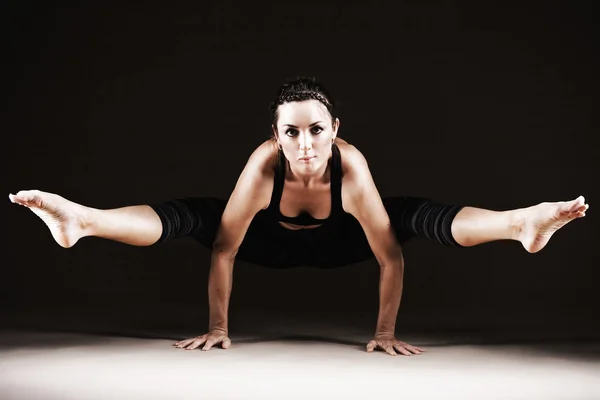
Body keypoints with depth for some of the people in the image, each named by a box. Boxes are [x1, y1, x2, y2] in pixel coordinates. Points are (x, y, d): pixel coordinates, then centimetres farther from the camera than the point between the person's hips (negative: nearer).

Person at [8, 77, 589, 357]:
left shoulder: (351, 165, -38)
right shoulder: (263, 163, -37)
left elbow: (390, 255, -32)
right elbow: (224, 249, -30)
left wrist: (385, 332, -27)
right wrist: (217, 327, -24)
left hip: (338, 244, 0)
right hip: (272, 244, 0)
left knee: (419, 216, -26)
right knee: (187, 215, -24)